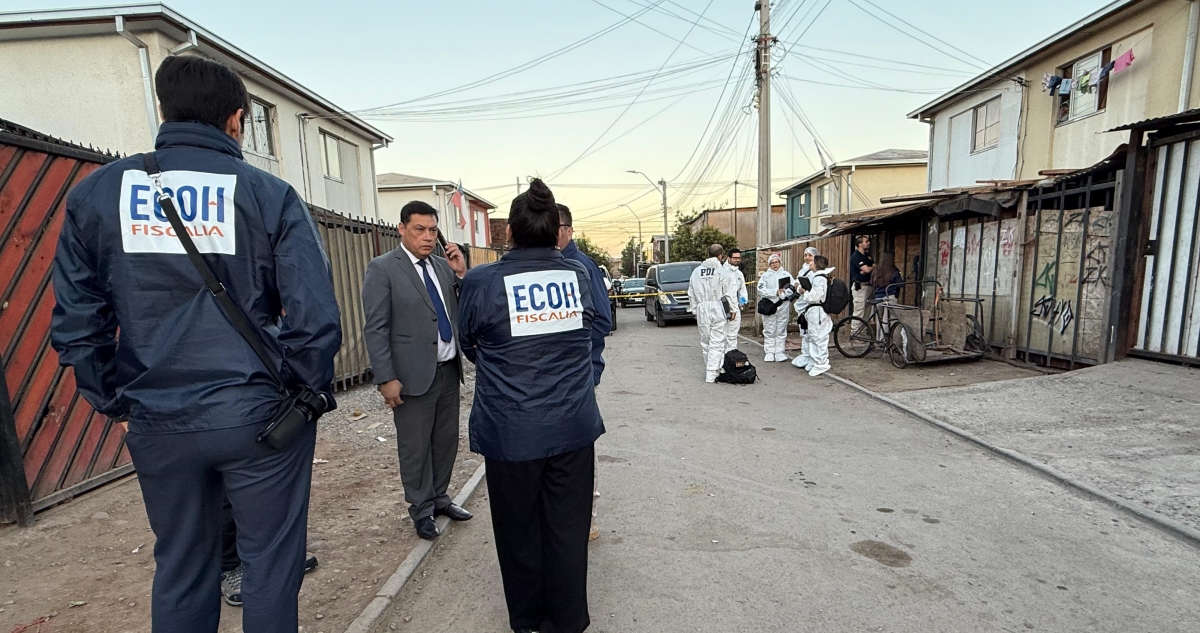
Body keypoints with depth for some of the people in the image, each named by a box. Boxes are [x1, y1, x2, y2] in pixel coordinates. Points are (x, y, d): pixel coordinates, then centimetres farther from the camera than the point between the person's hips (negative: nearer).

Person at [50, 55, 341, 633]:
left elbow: (75, 322, 2)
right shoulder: (269, 195, -6)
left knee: (180, 569, 21)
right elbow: (315, 317, -14)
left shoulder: (96, 192, 4)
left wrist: (115, 402, 12)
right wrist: (312, 390, 0)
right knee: (270, 565, 12)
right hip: (257, 415, -3)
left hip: (157, 425, 4)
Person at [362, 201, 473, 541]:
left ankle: (440, 498, 35)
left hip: (449, 369, 6)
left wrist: (462, 274, -6)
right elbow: (375, 329, -10)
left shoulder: (443, 265, 8)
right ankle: (422, 508, 28)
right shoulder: (382, 268, -7)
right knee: (415, 447, 9)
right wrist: (386, 378, -15)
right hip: (413, 374, -5)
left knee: (447, 440, 16)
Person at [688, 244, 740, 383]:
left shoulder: (697, 271, 7)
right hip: (718, 310, -4)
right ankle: (711, 374, -5)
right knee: (717, 343, -1)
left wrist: (694, 309, 19)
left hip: (702, 310, 4)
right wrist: (732, 309, 6)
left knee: (705, 342, 14)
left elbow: (691, 293, 12)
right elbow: (730, 293, -5)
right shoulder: (722, 271, -7)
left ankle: (710, 370, 24)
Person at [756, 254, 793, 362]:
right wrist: (775, 292, -14)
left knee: (781, 331, 5)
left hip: (783, 306, 1)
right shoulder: (765, 275, 8)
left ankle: (779, 352, 11)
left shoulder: (786, 274, 11)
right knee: (769, 331, 2)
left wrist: (784, 292, -18)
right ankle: (769, 352, 9)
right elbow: (761, 290, -6)